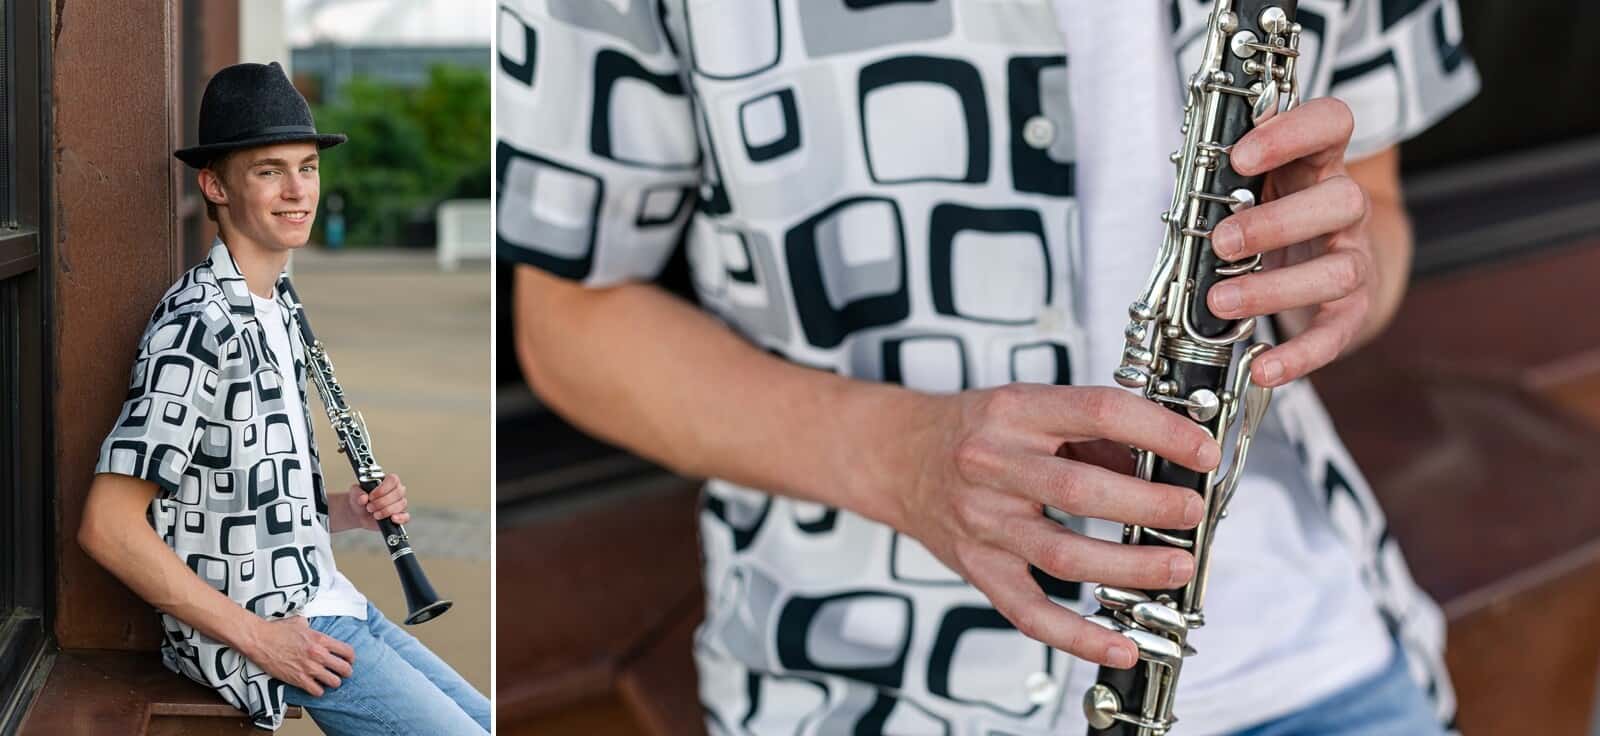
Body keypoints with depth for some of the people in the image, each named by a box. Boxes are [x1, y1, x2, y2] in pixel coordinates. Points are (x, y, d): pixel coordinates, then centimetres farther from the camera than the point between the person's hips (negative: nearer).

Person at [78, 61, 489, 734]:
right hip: (254, 627, -9)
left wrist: (349, 511, 3)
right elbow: (108, 526, -23)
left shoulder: (278, 311, 13)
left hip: (324, 602, 9)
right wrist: (257, 635, -21)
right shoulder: (198, 326, -18)